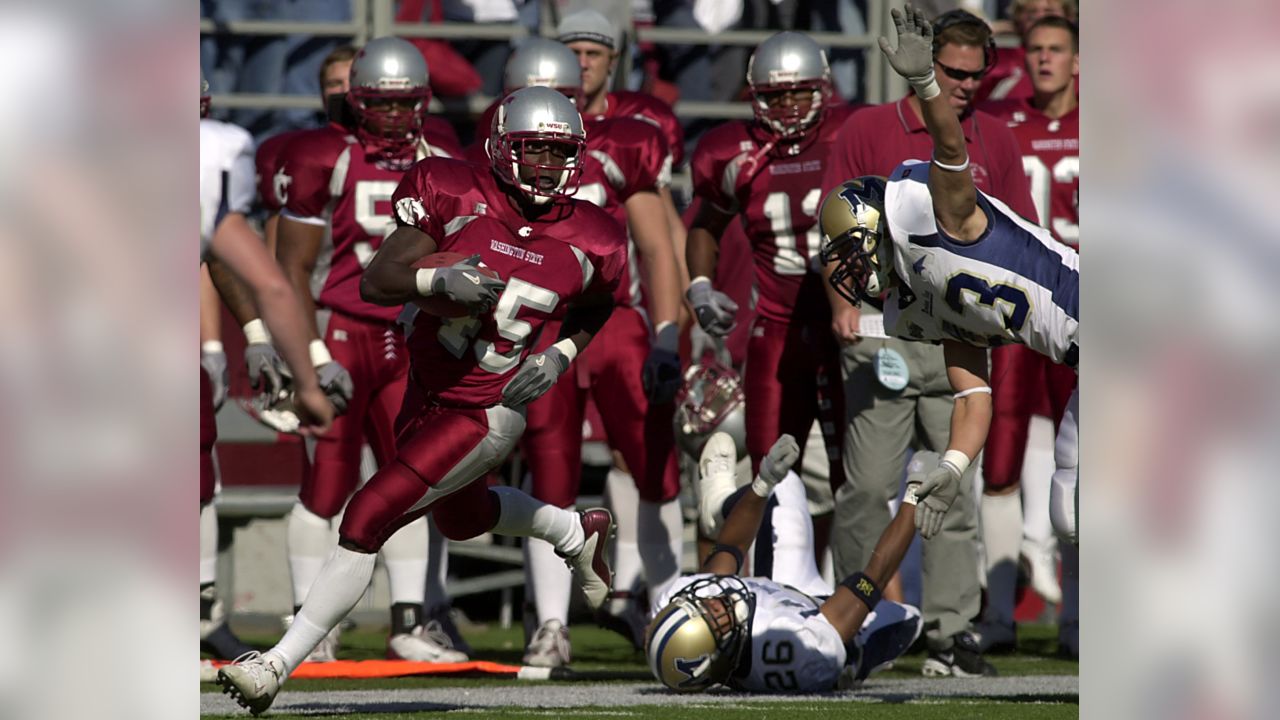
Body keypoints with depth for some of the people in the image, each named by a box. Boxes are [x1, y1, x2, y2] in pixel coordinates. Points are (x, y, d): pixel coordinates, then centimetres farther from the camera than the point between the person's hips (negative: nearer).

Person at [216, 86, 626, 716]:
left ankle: (281, 663, -6)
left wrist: (561, 355, -4)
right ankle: (578, 533, 60)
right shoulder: (459, 197, -13)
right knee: (459, 516, 30)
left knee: (369, 518, -13)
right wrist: (438, 279, -36)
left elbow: (596, 308, 14)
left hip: (486, 415, -4)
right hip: (425, 392, 4)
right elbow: (374, 283, -17)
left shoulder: (587, 242, -10)